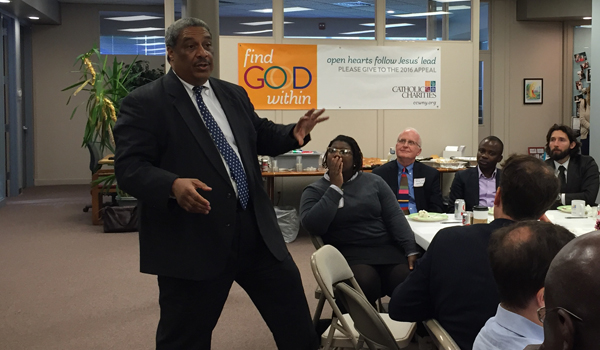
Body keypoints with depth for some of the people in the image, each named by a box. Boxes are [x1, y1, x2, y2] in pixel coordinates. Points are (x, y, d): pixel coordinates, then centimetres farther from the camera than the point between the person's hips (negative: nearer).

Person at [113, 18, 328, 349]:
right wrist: (173, 185, -32)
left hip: (256, 229, 6)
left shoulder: (234, 94, 14)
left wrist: (294, 133, 2)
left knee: (295, 318, 14)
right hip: (190, 240, -5)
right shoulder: (144, 103, -6)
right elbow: (129, 167, -13)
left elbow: (261, 136, 24)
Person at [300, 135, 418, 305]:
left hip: (386, 249, 2)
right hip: (349, 254, -2)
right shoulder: (315, 191, 6)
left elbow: (395, 217, 5)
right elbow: (313, 226, -12)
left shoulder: (374, 181, 12)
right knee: (366, 282, -34)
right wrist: (335, 187, -9)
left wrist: (411, 250, -9)